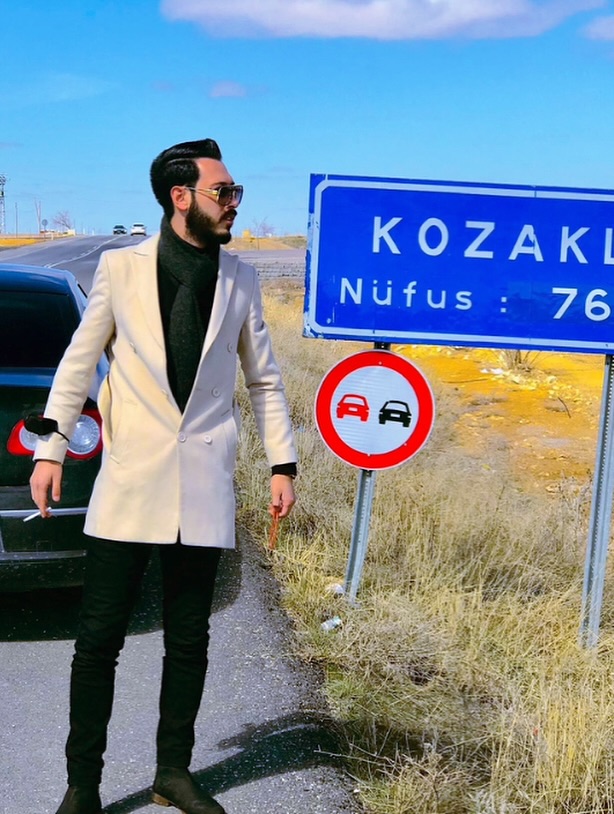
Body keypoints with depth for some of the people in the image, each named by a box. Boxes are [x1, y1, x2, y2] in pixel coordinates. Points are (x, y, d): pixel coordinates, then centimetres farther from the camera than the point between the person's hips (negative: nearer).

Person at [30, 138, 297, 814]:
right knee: (99, 638, 1)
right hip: (129, 477, -2)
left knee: (188, 639, 9)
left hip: (204, 484, 2)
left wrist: (282, 464, 6)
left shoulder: (239, 280, 6)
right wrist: (51, 448, -1)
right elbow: (79, 362, 5)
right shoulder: (120, 267, 1)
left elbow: (263, 380, 12)